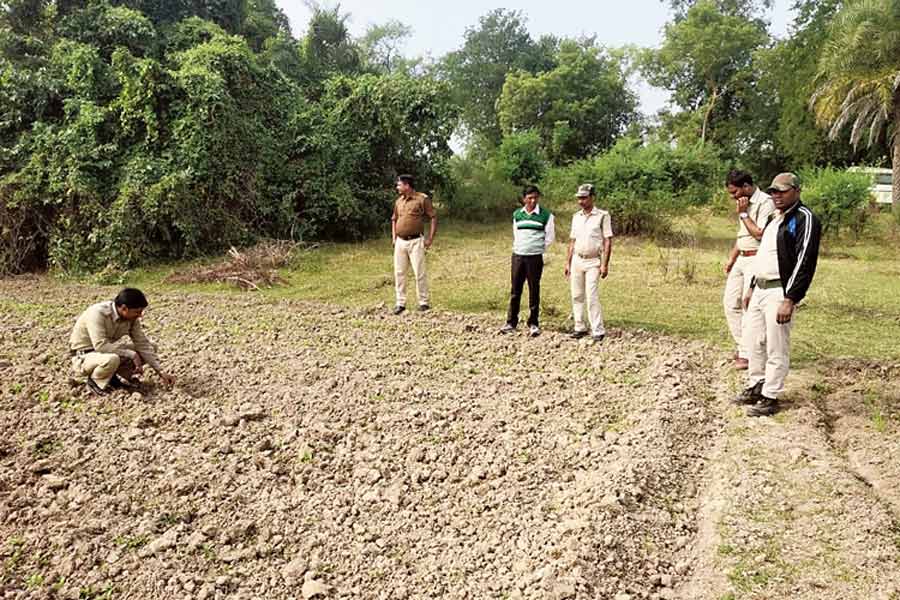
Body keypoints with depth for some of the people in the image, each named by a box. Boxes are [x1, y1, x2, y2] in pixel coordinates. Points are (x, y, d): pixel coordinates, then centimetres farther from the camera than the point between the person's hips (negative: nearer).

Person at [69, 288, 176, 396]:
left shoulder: (131, 318, -9)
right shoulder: (97, 313, -29)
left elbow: (143, 344, -7)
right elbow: (101, 346, -37)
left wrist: (161, 371, -12)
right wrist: (131, 354, -31)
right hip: (84, 357, -7)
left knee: (150, 348, -6)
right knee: (112, 359, -39)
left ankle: (116, 377, 3)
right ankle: (95, 381, -8)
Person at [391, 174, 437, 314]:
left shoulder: (422, 199, -6)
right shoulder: (398, 201, 13)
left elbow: (434, 217, -5)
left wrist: (430, 238, -9)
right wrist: (394, 237, 14)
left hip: (416, 241, -6)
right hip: (400, 242, 6)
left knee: (419, 272, -4)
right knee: (399, 272, 5)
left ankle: (423, 302, 7)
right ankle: (400, 303, 13)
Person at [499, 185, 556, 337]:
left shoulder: (545, 215, -2)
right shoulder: (517, 214, 9)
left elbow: (550, 237, 3)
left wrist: (538, 250, 4)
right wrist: (518, 249, 11)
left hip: (535, 258, -3)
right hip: (517, 256, 3)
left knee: (534, 290, 3)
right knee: (515, 290, 5)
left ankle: (533, 324, 11)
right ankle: (511, 322, 12)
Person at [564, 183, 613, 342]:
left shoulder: (602, 216, -5)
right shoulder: (576, 217, 11)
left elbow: (608, 241, -7)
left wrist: (605, 264, -13)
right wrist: (568, 262, 11)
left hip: (593, 261, -5)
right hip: (577, 260, 5)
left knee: (592, 296, -10)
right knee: (577, 295, 6)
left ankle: (598, 331, -5)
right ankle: (580, 328, 15)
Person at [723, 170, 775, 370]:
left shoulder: (765, 202, -13)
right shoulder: (744, 203, 16)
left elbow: (760, 234, -21)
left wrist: (743, 213, -15)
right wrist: (731, 259, 18)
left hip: (756, 259, -9)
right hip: (741, 259, 9)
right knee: (730, 302, 9)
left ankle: (747, 354, -2)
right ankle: (741, 345, 20)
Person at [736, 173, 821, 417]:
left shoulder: (804, 219, -10)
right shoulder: (774, 219, 18)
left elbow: (805, 262, -17)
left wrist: (790, 300, -22)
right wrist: (751, 288, 22)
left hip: (780, 292, -9)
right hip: (759, 289, 9)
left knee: (777, 349, -1)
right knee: (756, 344, 14)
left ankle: (770, 397, 7)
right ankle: (755, 387, 26)